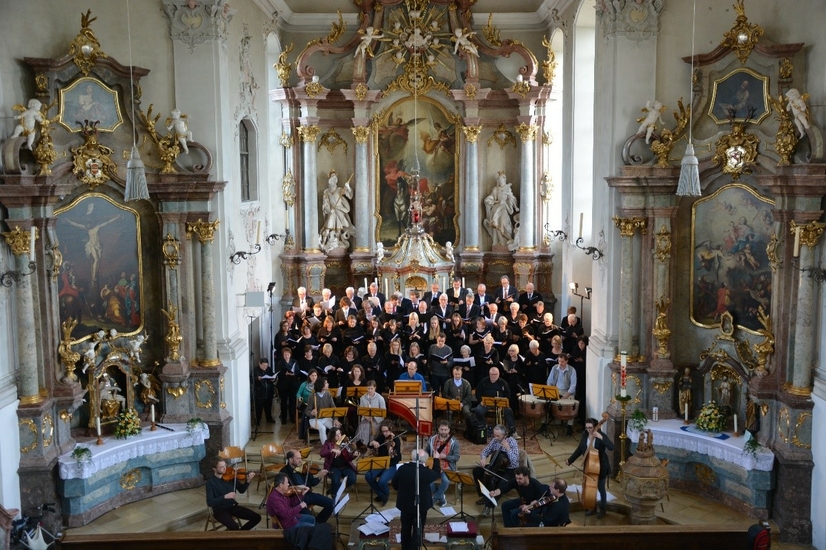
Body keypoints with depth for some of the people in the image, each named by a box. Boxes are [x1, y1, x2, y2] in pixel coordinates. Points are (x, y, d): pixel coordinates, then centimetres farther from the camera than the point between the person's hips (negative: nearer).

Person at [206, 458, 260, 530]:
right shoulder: (210, 482, -13)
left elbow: (241, 490, 3)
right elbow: (210, 502, -21)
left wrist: (248, 480, -15)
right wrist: (225, 496, -31)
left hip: (233, 506, 6)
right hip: (220, 510, -5)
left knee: (257, 517, -5)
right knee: (234, 526, -34)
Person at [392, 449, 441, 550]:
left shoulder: (402, 468, -16)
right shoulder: (427, 472, -20)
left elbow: (394, 485, -5)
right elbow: (437, 474, 3)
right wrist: (436, 459, 15)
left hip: (405, 503, 3)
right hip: (421, 505, -3)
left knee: (406, 528, 20)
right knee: (418, 529, 12)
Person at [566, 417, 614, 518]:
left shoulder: (601, 435, -19)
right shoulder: (585, 435, -4)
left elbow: (611, 447, -34)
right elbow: (579, 449, 5)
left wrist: (601, 437, -42)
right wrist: (570, 460, -2)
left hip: (601, 467, -5)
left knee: (601, 489, 9)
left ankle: (602, 510, 27)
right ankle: (592, 508, 34)